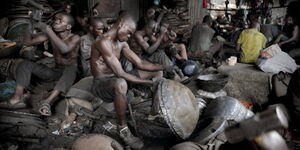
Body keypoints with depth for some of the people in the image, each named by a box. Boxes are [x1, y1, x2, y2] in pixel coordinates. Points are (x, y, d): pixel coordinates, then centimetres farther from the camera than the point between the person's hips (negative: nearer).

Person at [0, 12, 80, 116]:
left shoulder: (75, 38, -14)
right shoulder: (50, 34, 0)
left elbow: (65, 49, -37)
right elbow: (28, 42, -4)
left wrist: (48, 30, -35)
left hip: (70, 73, -5)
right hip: (54, 72, 5)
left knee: (70, 68, -40)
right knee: (25, 64, -8)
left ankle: (47, 102, -54)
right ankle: (18, 98, -24)